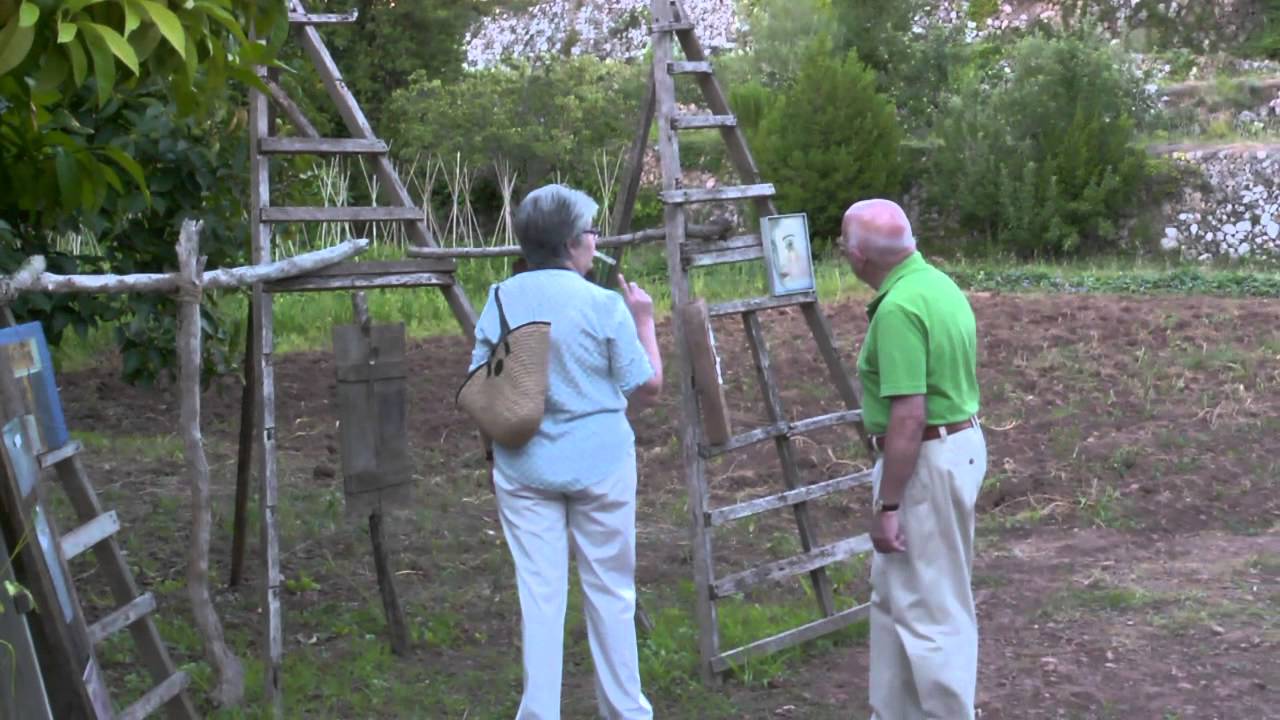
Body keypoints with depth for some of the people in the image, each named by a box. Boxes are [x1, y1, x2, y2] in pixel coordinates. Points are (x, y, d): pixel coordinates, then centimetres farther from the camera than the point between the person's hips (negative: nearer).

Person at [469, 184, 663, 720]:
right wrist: (644, 320, 6)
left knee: (538, 594, 6)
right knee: (609, 592, 10)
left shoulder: (501, 301, -2)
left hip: (523, 468, 2)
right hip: (599, 465, -2)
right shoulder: (604, 305, -12)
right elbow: (647, 389, -4)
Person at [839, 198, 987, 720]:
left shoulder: (898, 308, -22)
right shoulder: (936, 282, 9)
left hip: (926, 460, -11)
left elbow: (909, 418, -25)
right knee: (893, 595, 20)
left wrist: (887, 506, -20)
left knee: (930, 608, -1)